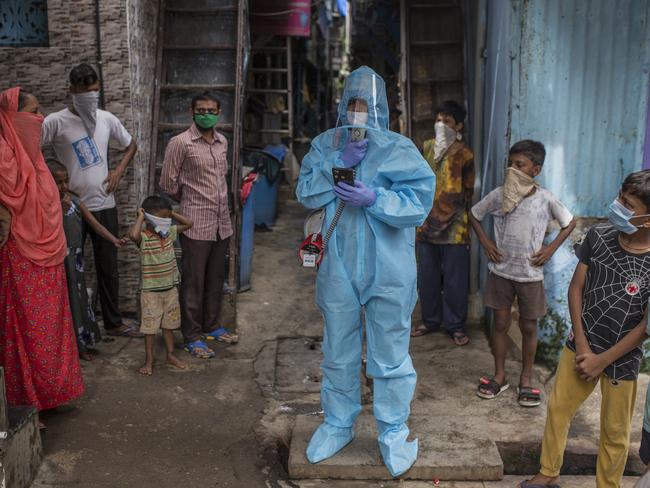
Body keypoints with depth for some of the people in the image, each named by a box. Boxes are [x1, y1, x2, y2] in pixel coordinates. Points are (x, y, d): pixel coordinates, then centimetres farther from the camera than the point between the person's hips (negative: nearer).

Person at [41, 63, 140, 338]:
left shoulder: (106, 119, 4)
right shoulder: (56, 122, -10)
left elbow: (131, 145, 19)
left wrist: (119, 171, 3)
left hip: (105, 205, 4)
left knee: (108, 267, 13)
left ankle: (113, 322, 26)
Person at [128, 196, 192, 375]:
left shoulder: (169, 232, 1)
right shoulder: (143, 237, -17)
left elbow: (188, 223, 10)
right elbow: (133, 235, -41)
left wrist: (171, 214, 0)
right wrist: (140, 218, -25)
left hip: (170, 288, 6)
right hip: (151, 291, -5)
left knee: (169, 323, 17)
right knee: (150, 326, 4)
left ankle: (171, 355, 31)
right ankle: (149, 360, 16)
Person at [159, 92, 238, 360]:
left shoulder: (222, 142, 9)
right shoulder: (180, 143, -9)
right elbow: (168, 183, -5)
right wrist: (189, 202, 7)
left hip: (222, 222, 6)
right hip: (196, 224, -6)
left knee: (216, 279, 16)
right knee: (193, 282, 1)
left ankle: (211, 326, 30)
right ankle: (192, 336, 11)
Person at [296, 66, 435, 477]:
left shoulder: (399, 150, -7)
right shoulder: (326, 145, 4)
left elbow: (420, 203, -13)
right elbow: (306, 194, -3)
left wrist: (374, 199, -26)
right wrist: (339, 163, -17)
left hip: (388, 273, -3)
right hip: (339, 269, 3)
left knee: (390, 357, 7)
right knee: (338, 354, 17)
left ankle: (394, 431, 25)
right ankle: (338, 424, 35)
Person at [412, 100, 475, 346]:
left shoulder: (464, 154, -4)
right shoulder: (427, 147, 7)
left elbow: (466, 193, 0)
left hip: (453, 227, -4)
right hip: (426, 224, 4)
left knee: (455, 279, 3)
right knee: (427, 277, 12)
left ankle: (455, 325, 16)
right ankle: (430, 319, 27)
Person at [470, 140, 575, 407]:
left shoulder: (546, 199, -11)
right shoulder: (498, 196, -9)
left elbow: (569, 223, 4)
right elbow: (474, 215, 8)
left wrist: (550, 249, -4)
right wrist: (485, 242, -1)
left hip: (531, 274, -1)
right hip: (501, 271, 1)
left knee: (529, 327, 9)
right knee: (500, 323, 9)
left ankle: (526, 380, 25)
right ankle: (499, 375, 25)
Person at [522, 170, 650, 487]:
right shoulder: (598, 237, -8)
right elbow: (576, 288, -1)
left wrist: (602, 360, -11)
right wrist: (582, 344, -7)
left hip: (621, 358, -3)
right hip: (581, 346, 4)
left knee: (615, 432, 10)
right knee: (557, 409, 13)